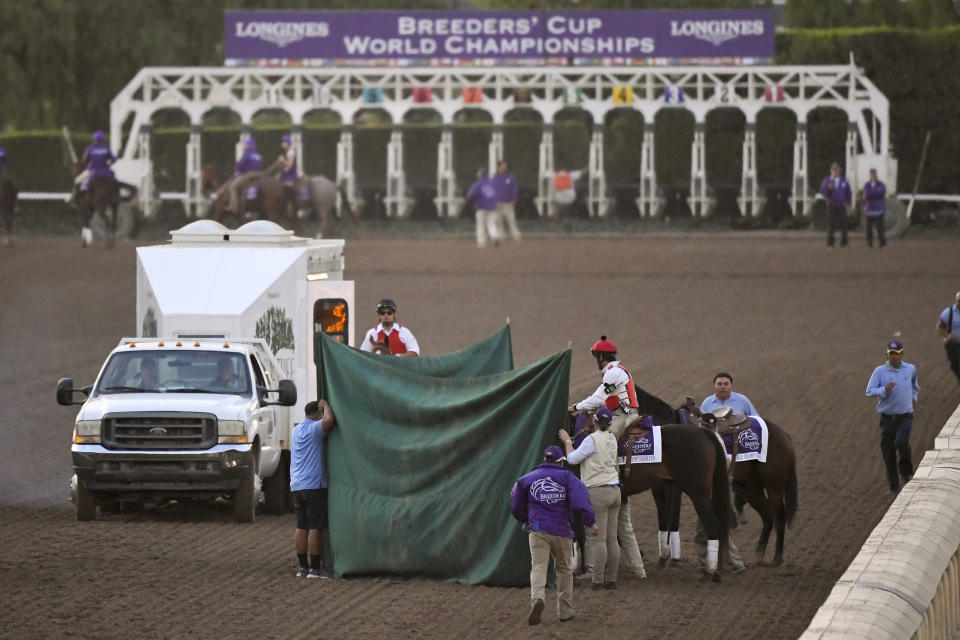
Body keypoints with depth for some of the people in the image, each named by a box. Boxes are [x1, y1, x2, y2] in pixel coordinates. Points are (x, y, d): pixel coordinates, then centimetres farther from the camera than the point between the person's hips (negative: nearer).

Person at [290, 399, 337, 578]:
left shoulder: (296, 430, 17)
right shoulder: (315, 428, -8)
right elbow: (329, 420, -27)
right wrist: (325, 405, -9)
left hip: (297, 486, 8)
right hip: (314, 485, -8)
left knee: (301, 528, 10)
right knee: (315, 528, -6)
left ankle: (302, 566, 12)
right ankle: (315, 568, -7)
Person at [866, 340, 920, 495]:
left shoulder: (910, 369, 6)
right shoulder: (880, 371, -3)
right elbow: (870, 391, -11)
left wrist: (914, 396, 21)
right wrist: (885, 389, -26)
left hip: (905, 416, 0)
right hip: (887, 417, 0)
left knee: (901, 443, -24)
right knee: (888, 451, 2)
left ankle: (906, 470, 4)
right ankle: (893, 486, 16)